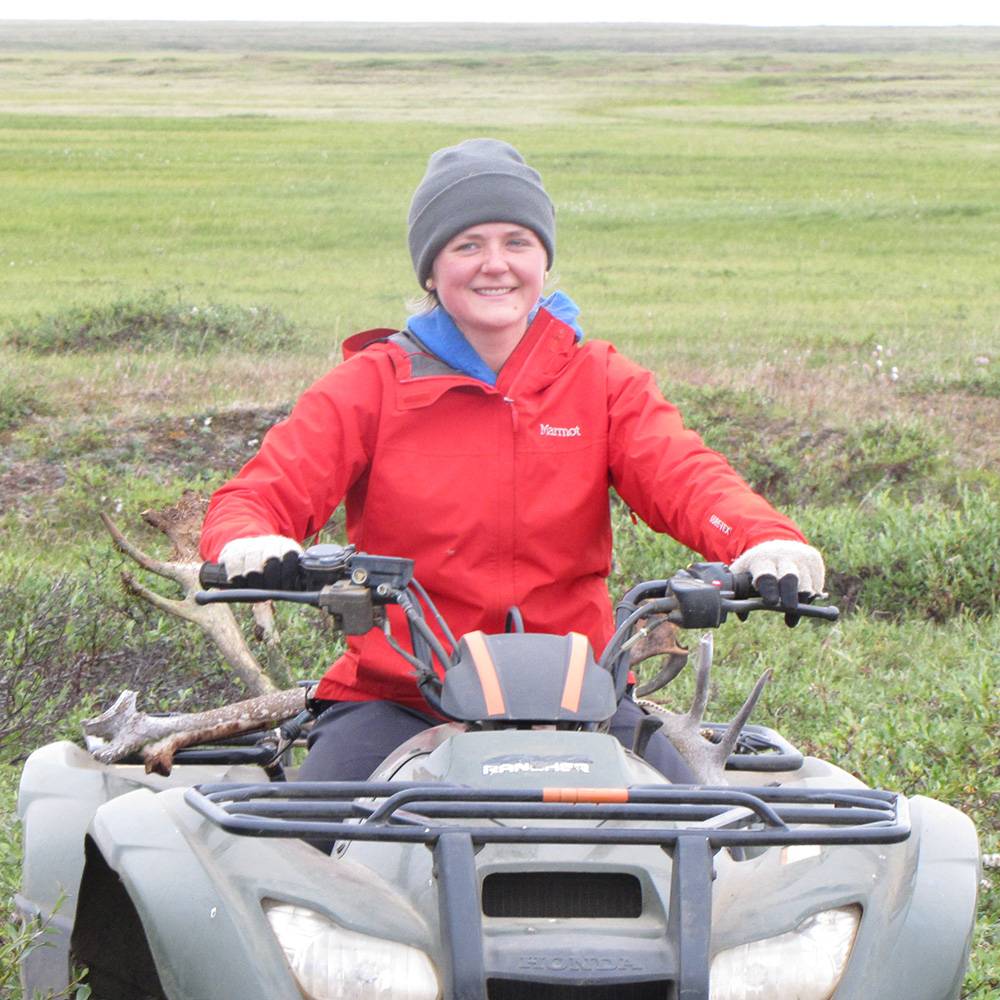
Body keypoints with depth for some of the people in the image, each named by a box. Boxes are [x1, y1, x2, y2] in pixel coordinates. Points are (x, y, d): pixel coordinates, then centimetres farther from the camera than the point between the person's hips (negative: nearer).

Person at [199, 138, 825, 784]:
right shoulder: (374, 381, 5)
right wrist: (249, 544, -30)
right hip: (396, 698, -1)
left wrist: (764, 539, -29)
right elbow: (262, 492, -3)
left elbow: (684, 475, -5)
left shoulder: (601, 380, 10)